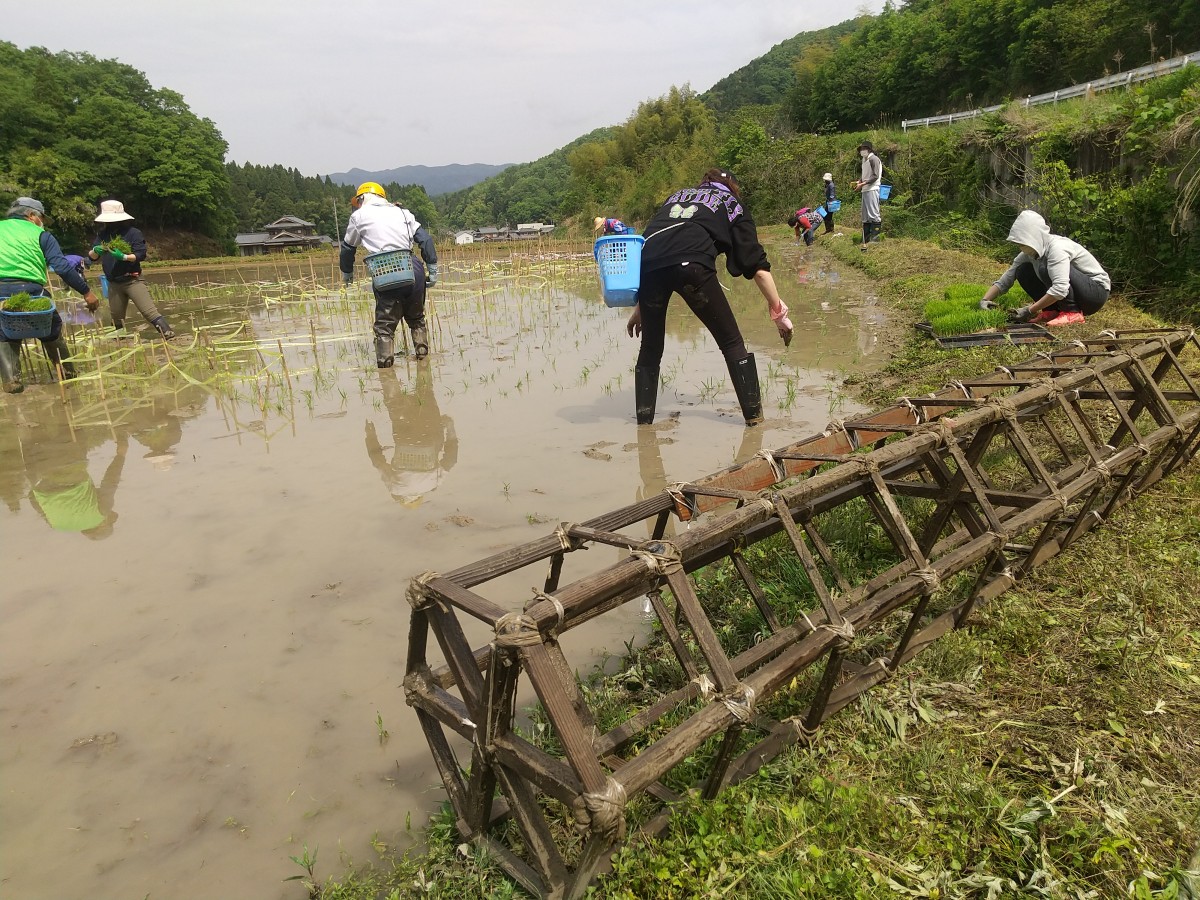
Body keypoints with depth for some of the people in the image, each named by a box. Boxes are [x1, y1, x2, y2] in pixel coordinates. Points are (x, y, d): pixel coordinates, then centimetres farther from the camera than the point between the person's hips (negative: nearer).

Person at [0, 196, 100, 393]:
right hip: (30, 289, -3)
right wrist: (86, 292, -2)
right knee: (51, 331, 16)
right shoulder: (40, 235, 7)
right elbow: (62, 267, -4)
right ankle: (68, 374, 23)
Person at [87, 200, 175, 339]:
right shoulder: (103, 234, 7)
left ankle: (168, 335, -24)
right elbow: (92, 257, 7)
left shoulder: (133, 232, -7)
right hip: (114, 284, 5)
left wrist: (124, 257, -28)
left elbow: (141, 254, -13)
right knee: (116, 318, 15)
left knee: (150, 312, -18)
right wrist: (95, 251, -16)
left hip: (133, 280, -5)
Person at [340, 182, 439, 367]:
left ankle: (385, 361, -2)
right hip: (413, 269, 4)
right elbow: (425, 239, 11)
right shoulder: (402, 212, 21)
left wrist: (347, 272, 38)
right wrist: (432, 268, 11)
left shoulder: (359, 215, 14)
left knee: (385, 323, 3)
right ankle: (422, 351, 21)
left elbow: (348, 247, 23)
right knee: (416, 317, 22)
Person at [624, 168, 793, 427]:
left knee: (650, 350, 19)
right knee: (731, 342, 11)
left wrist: (640, 307, 31)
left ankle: (643, 424, 16)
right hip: (693, 264, -3)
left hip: (648, 264, 4)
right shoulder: (732, 204, 28)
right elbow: (757, 264, 20)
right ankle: (754, 416, 9)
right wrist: (778, 311, 25)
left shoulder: (678, 195, 39)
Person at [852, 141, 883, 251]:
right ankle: (866, 242, 9)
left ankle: (875, 238, -13)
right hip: (865, 191, 9)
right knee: (865, 218, 8)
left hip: (872, 190, -9)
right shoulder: (864, 160, 19)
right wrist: (859, 181, 6)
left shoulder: (873, 159, -6)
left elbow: (875, 176, -13)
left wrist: (863, 184, -18)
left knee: (873, 215, -12)